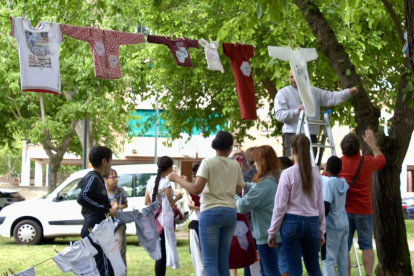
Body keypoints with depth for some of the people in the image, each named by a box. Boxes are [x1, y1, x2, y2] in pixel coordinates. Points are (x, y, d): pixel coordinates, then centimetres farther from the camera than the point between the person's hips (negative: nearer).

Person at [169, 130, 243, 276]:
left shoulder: (208, 162, -6)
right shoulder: (235, 164, 8)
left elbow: (196, 189, -14)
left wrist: (178, 179, -1)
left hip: (211, 212, -5)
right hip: (230, 212, 5)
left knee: (210, 262, -5)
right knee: (223, 261, 10)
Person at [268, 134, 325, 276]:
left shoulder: (288, 174, -8)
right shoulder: (315, 175, 5)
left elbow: (280, 205, -7)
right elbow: (321, 206, 12)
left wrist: (272, 232, 1)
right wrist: (321, 232, 21)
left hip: (292, 222, -4)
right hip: (312, 223, 4)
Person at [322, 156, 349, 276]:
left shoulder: (328, 183, -15)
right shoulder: (344, 182, 6)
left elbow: (326, 206, -21)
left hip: (332, 226, -7)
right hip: (344, 225, 7)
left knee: (329, 258, -7)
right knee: (342, 257, 11)